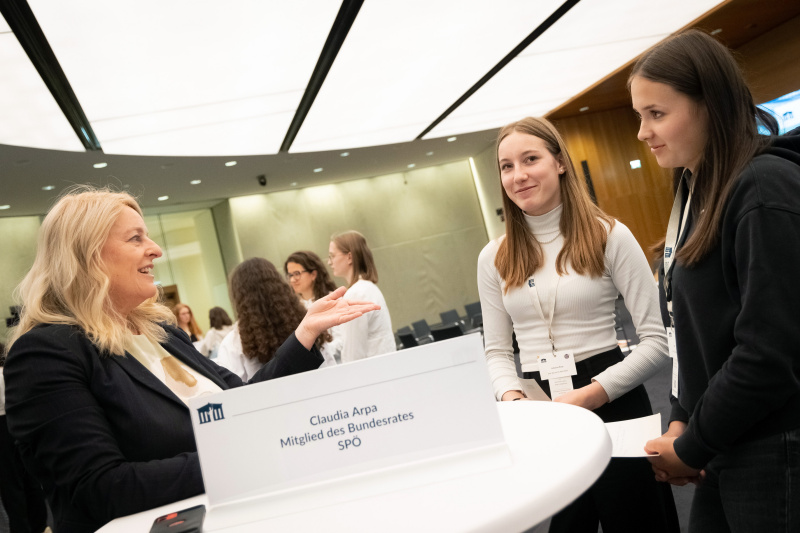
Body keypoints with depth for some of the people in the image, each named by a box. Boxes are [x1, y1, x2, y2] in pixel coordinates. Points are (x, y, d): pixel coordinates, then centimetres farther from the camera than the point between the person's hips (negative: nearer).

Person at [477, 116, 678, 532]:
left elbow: (656, 341, -7)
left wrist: (592, 394, -18)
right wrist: (512, 396, -11)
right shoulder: (494, 258, 5)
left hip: (613, 405, -3)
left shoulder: (609, 236, -7)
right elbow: (497, 349, 9)